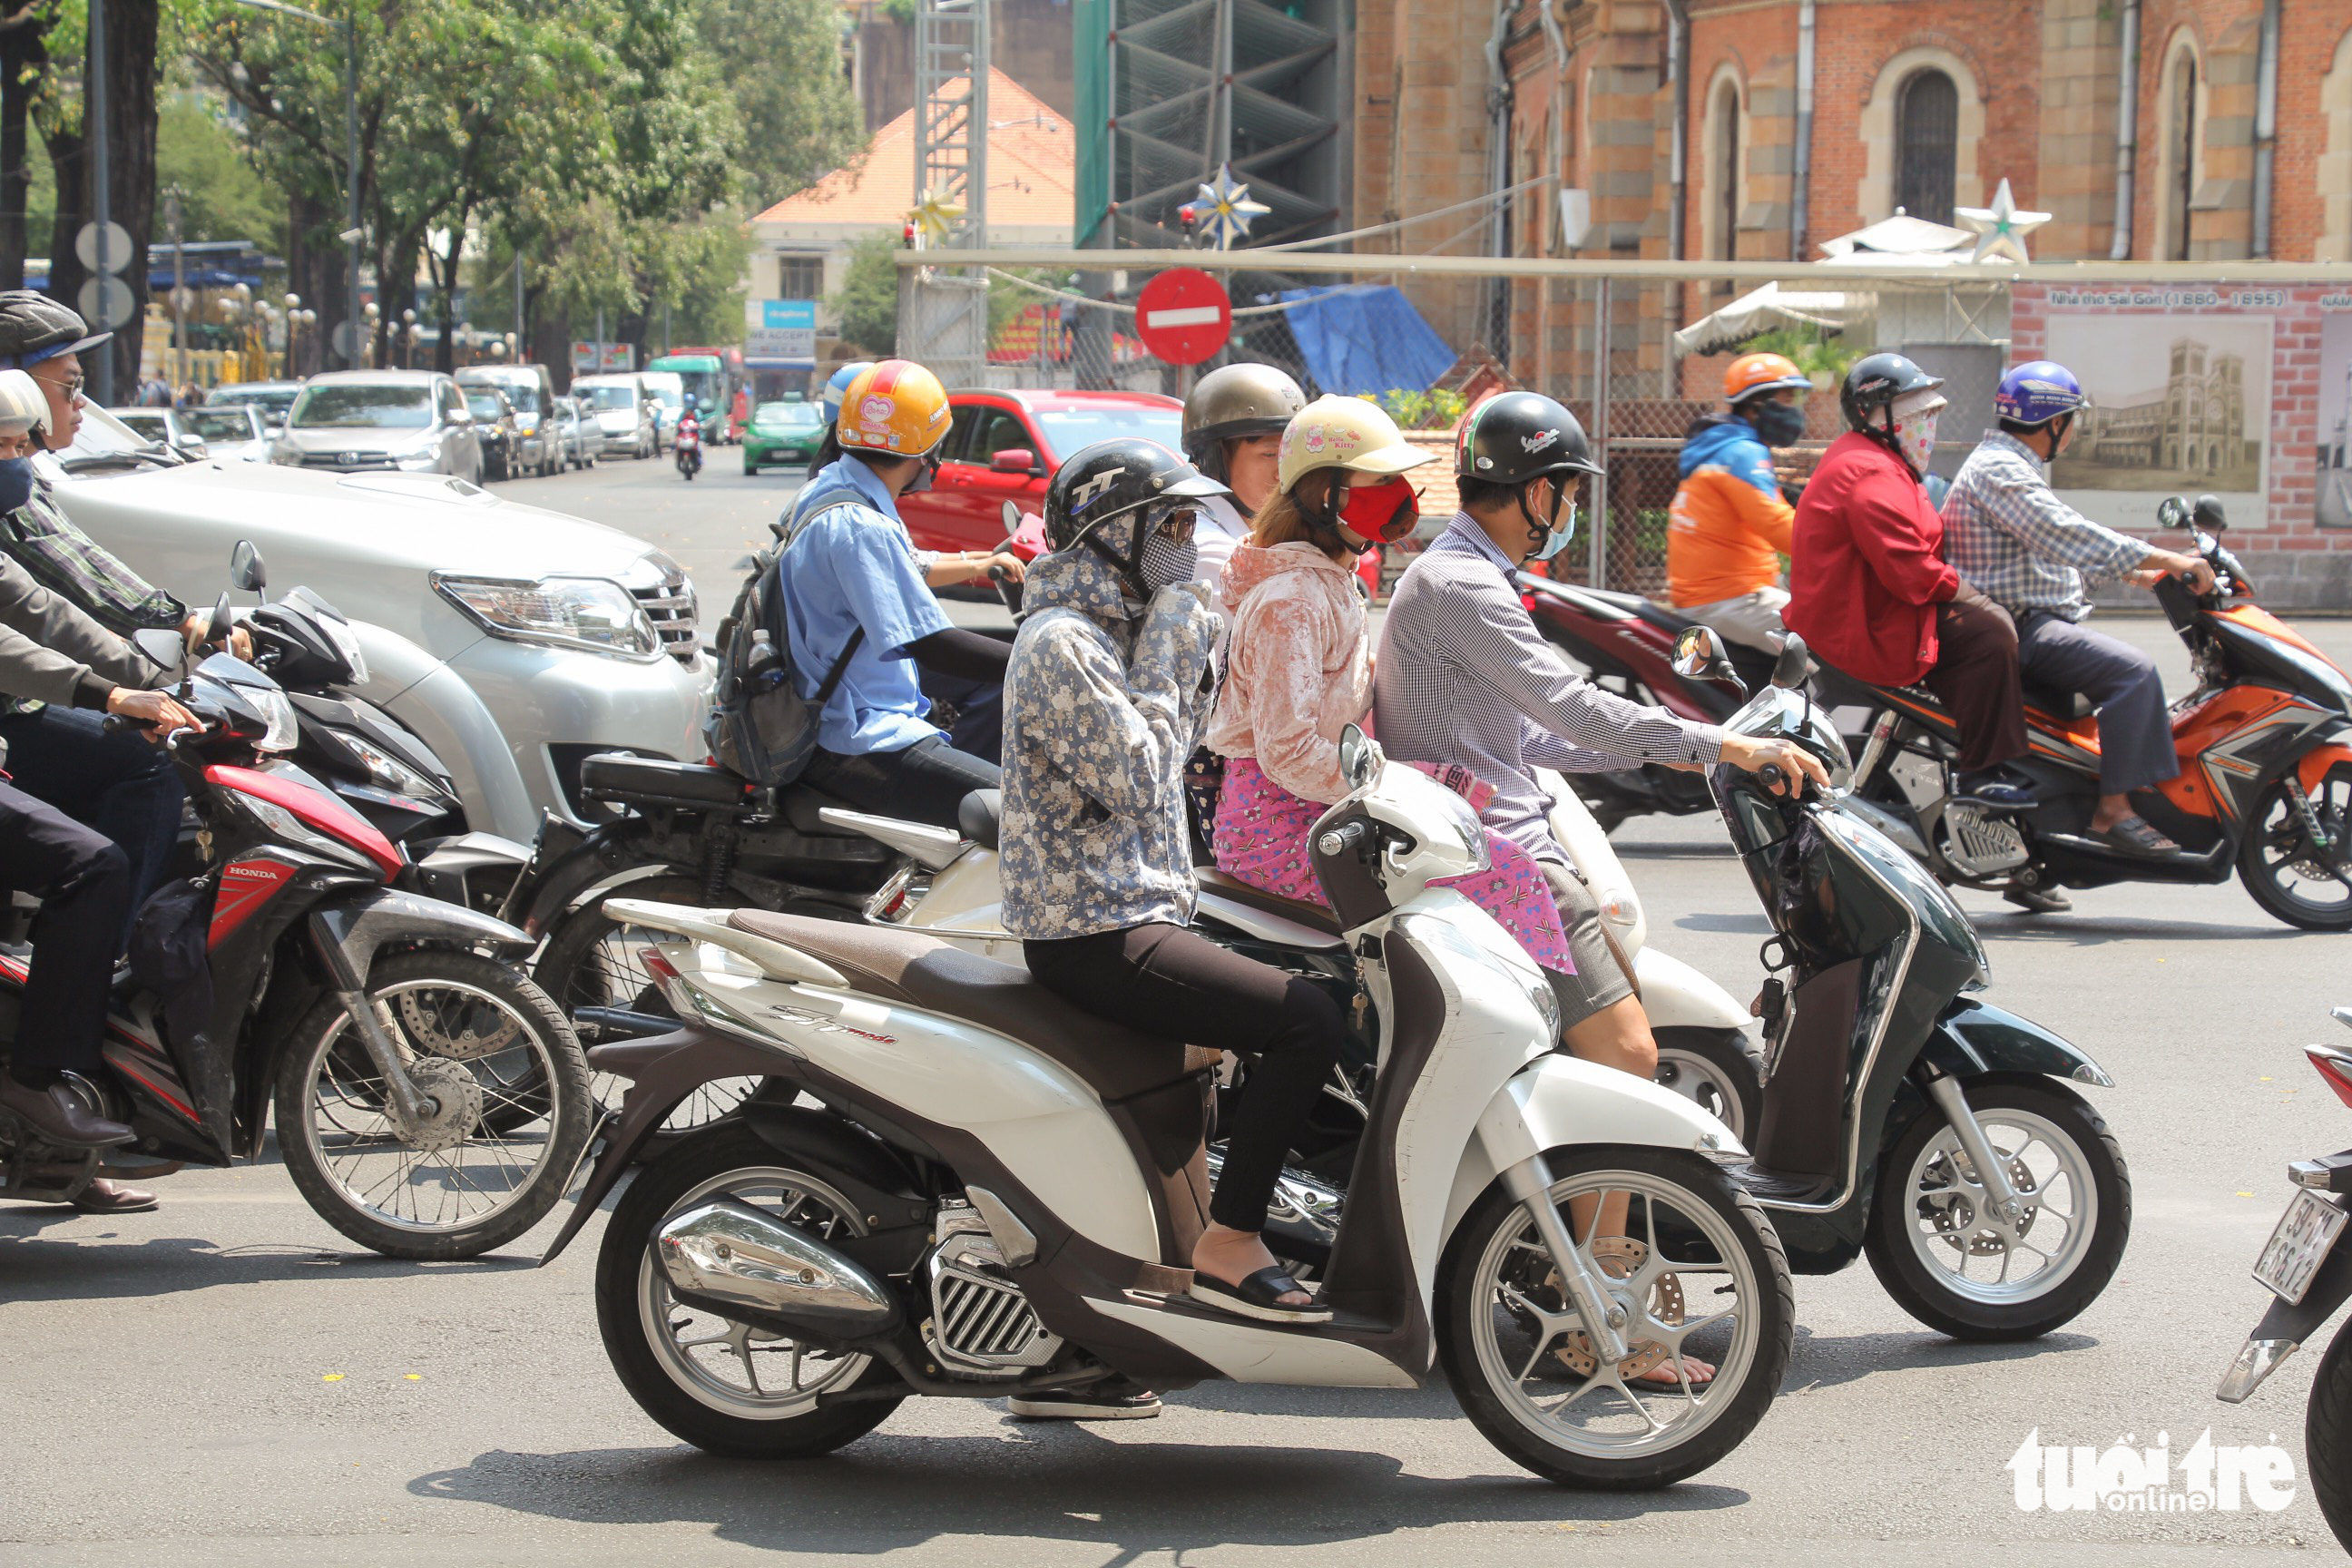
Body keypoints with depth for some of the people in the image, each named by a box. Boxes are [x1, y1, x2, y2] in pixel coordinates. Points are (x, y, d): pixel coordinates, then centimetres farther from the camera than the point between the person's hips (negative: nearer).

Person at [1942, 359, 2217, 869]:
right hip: (2016, 628, -12)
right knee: (2133, 669, -25)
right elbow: (2066, 536, -26)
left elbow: (2062, 541, 30)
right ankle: (2113, 809, -23)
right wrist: (2168, 560, -26)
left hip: (2029, 621, 12)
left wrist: (2132, 572, 26)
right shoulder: (1997, 470, -16)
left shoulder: (2010, 464, 20)